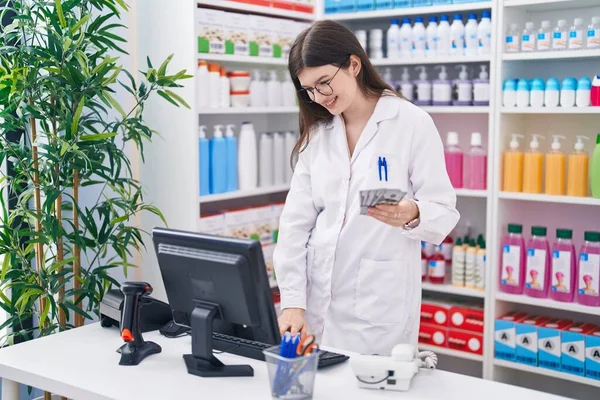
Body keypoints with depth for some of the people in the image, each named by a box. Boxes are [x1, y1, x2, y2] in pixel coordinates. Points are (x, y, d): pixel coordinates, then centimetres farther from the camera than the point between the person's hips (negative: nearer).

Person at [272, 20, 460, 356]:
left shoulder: (412, 123, -6)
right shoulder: (316, 133, 8)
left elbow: (444, 214, -6)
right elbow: (296, 223, 3)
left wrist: (411, 214, -28)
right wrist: (292, 302, -5)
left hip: (379, 302, -4)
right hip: (317, 297, 4)